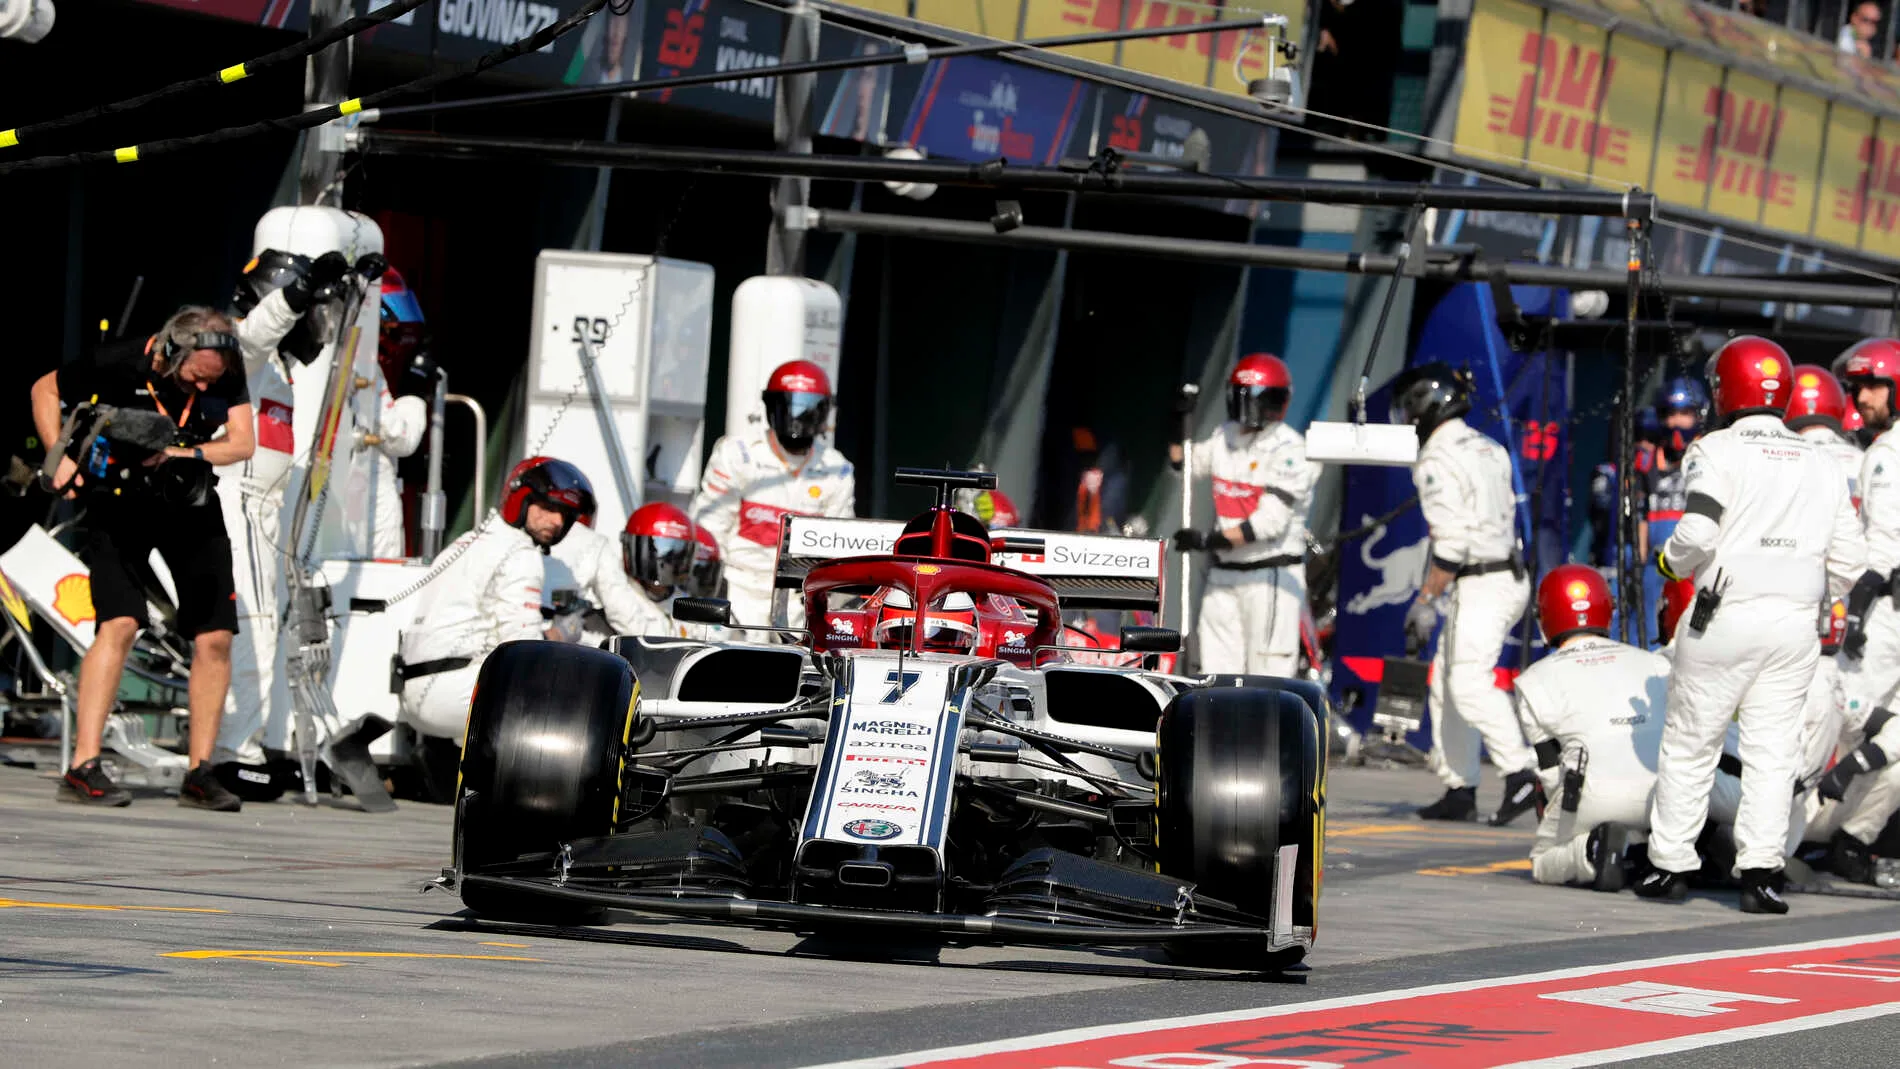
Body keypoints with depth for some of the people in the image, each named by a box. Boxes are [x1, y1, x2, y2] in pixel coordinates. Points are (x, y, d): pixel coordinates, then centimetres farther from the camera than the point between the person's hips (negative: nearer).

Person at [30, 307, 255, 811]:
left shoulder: (226, 373, -13)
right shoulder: (121, 364, -21)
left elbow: (243, 443, -16)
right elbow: (45, 389, -7)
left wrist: (180, 455, -30)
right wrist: (60, 456, -19)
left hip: (191, 504, 4)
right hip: (119, 501, -4)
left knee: (215, 637, -2)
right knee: (120, 623, -21)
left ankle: (199, 773, 8)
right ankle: (83, 768, -23)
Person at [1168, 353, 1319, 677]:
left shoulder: (1290, 449, -14)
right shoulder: (1226, 436, 9)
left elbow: (1271, 522, -20)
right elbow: (1184, 465, 26)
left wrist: (1209, 540, -21)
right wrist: (1181, 420, 11)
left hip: (1270, 577, -7)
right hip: (1224, 574, 7)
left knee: (1267, 675, -9)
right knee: (1216, 668, 8)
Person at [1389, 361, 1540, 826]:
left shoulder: (1436, 461, -13)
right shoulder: (1487, 449, 15)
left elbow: (1451, 543, -18)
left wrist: (1424, 602, -13)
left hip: (1481, 586, -10)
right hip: (1509, 576, 10)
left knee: (1469, 683, -19)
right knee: (1445, 683, 14)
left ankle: (1522, 775, -30)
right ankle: (1458, 790, 13)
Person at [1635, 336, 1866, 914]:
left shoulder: (1718, 450, -6)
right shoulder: (1820, 464, 10)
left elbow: (1698, 535, -18)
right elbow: (1849, 562, 9)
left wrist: (1671, 559, 2)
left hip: (1725, 620, -4)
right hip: (1795, 625, 4)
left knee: (1690, 743, 7)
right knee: (1773, 749, 4)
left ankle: (1671, 862, 10)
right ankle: (1760, 868, -4)